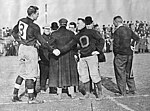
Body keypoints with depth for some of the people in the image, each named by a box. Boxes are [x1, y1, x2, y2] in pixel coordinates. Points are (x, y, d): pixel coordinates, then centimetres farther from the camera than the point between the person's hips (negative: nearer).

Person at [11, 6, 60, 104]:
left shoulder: (21, 21, 3)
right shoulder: (34, 27, -18)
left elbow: (14, 32, 17)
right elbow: (42, 41, -15)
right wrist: (52, 50, -9)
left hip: (22, 48, 8)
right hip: (30, 49, -8)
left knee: (22, 73, 17)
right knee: (30, 74, -1)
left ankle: (15, 95, 20)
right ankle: (31, 98, 5)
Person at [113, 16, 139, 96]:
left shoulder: (117, 31, -14)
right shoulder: (128, 30, 8)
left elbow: (116, 45, -16)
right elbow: (136, 38, 15)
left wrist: (116, 53, -3)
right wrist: (131, 45, 14)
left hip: (120, 55, -7)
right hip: (129, 54, 7)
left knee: (120, 74, 2)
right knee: (128, 72, 17)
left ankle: (123, 92, 6)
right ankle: (132, 89, 22)